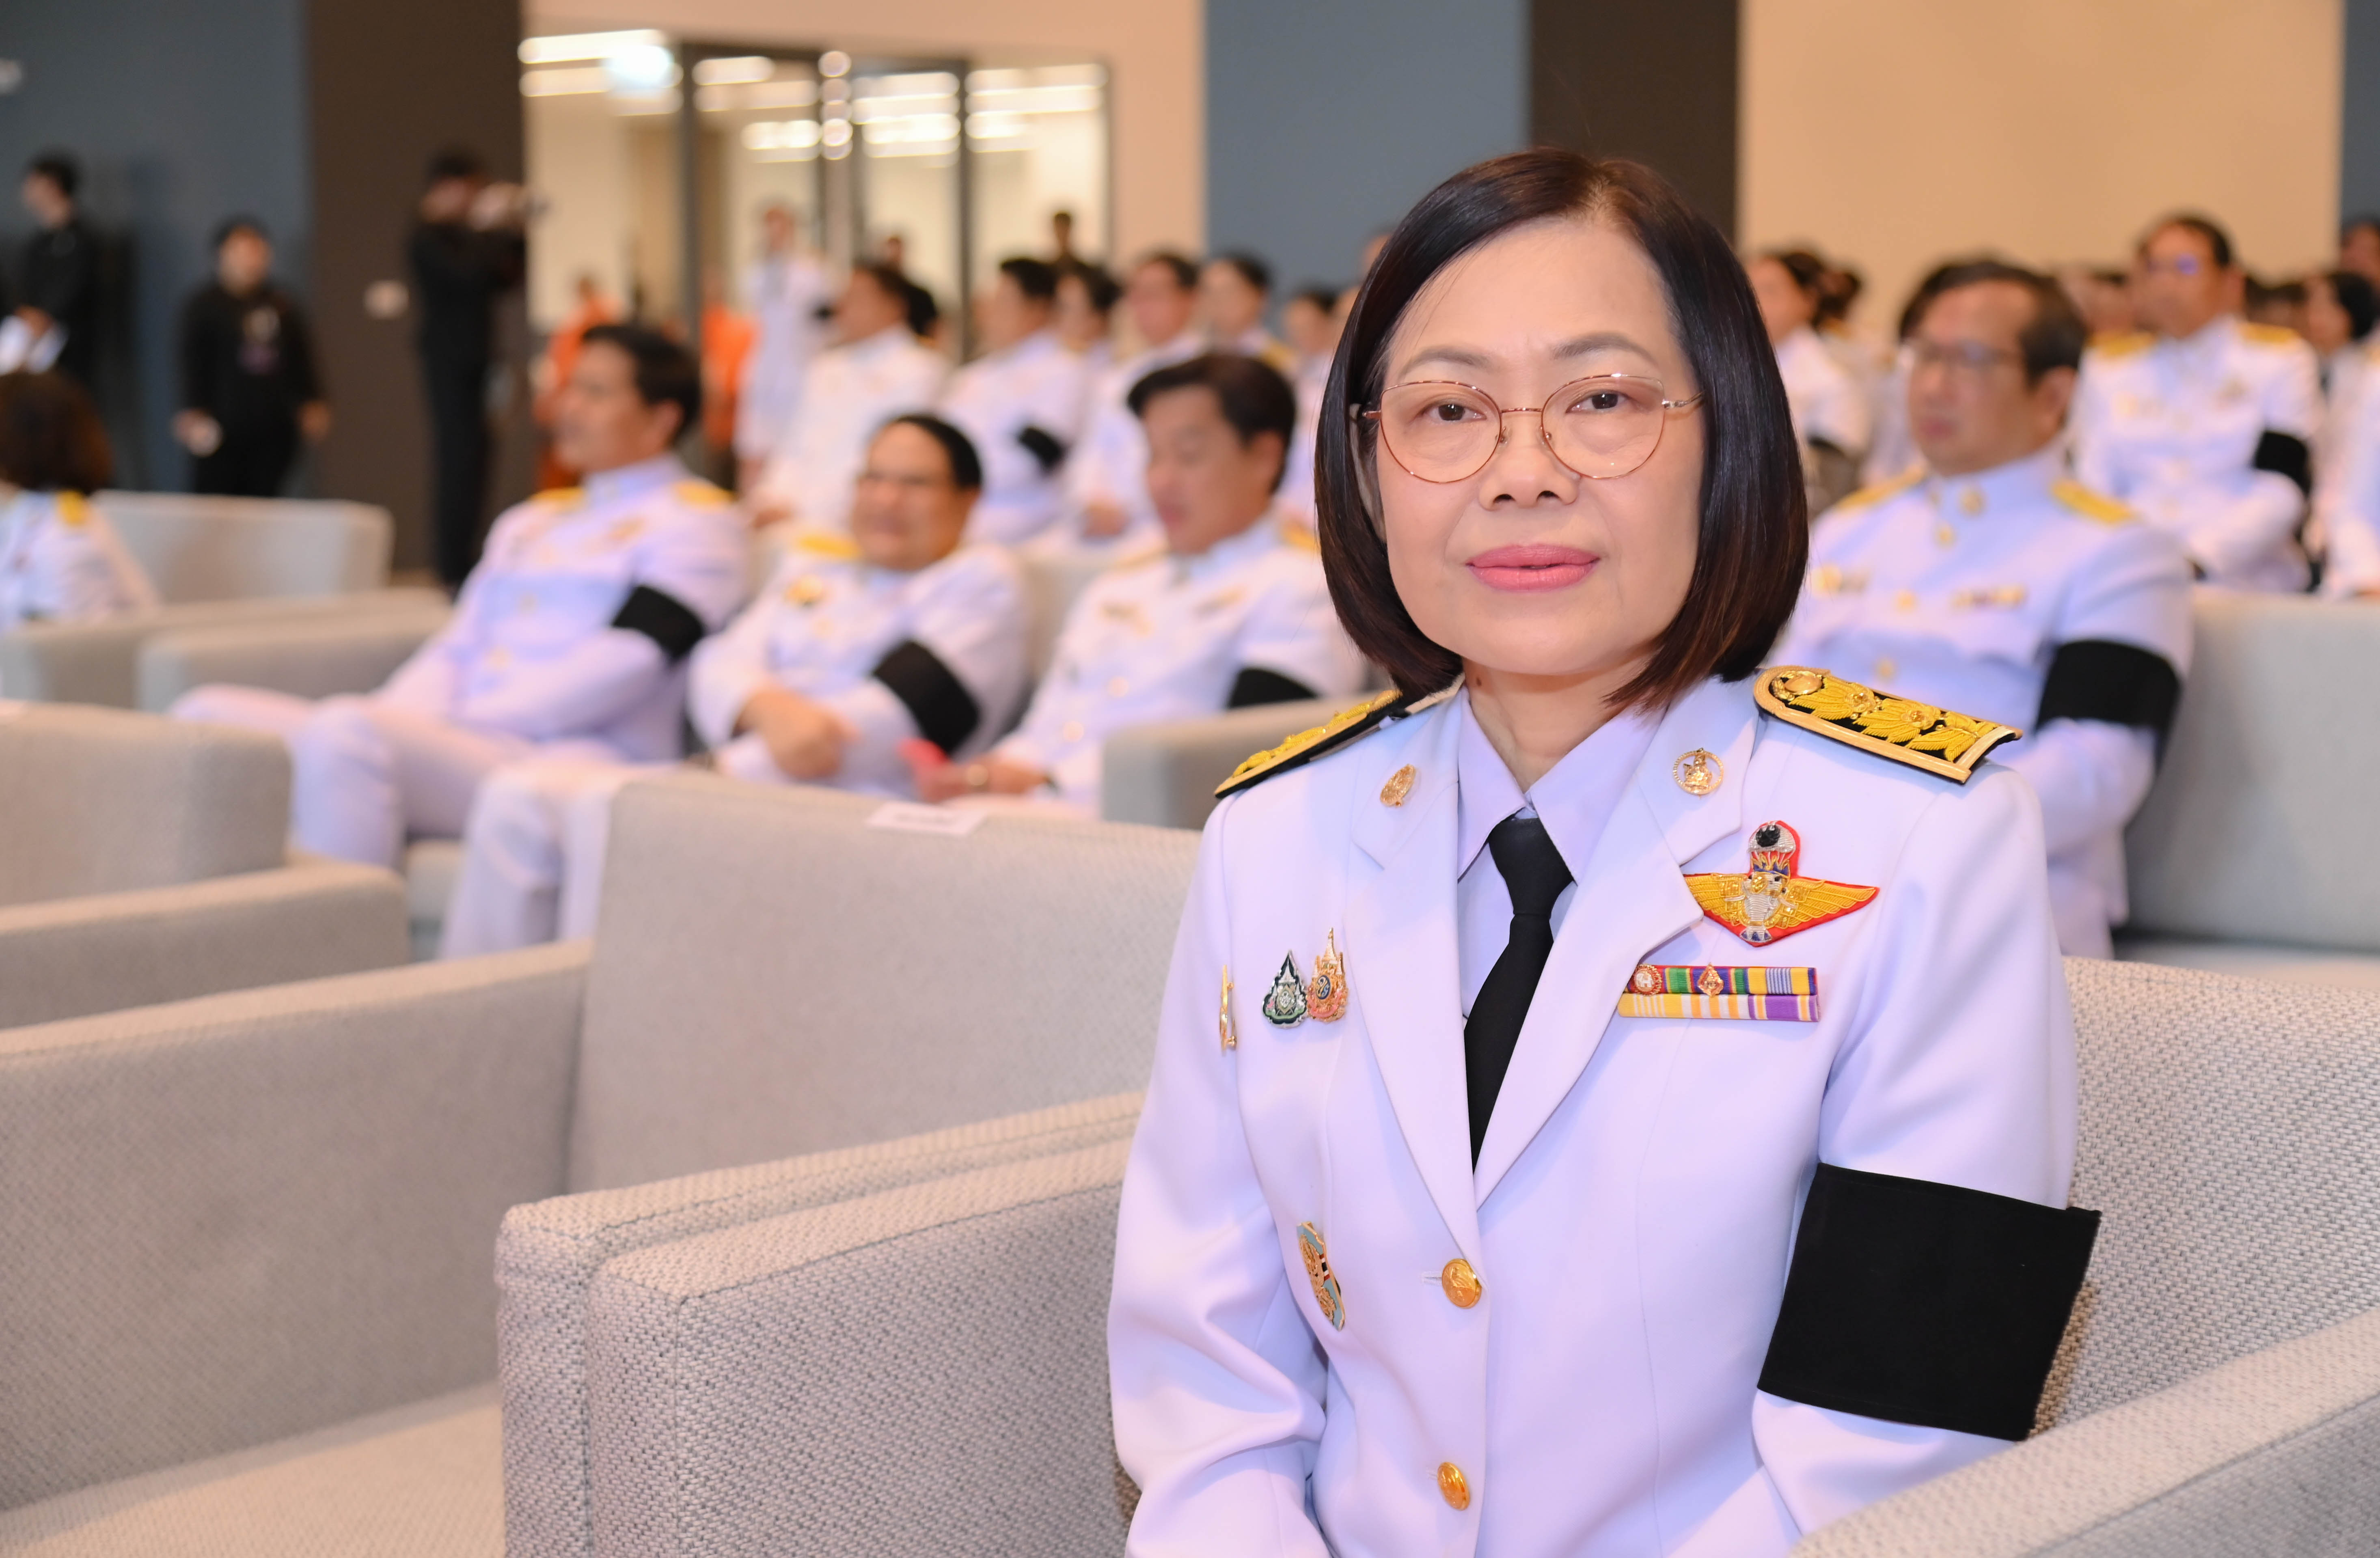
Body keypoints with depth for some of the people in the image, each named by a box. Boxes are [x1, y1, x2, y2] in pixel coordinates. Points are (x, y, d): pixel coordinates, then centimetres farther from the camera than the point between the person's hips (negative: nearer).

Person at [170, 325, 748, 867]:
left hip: (567, 761, -8)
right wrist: (399, 716, -3)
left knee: (345, 733, -35)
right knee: (207, 715, -7)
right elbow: (456, 647, 21)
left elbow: (623, 661, -10)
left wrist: (456, 722, -15)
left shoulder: (695, 520, 4)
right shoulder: (529, 521, 29)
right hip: (458, 747, 8)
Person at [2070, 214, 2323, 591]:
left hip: (2247, 588, -3)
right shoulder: (2108, 366, 18)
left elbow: (2282, 492, 0)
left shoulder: (2280, 358, 11)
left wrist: (2195, 560, -15)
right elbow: (2093, 486, 11)